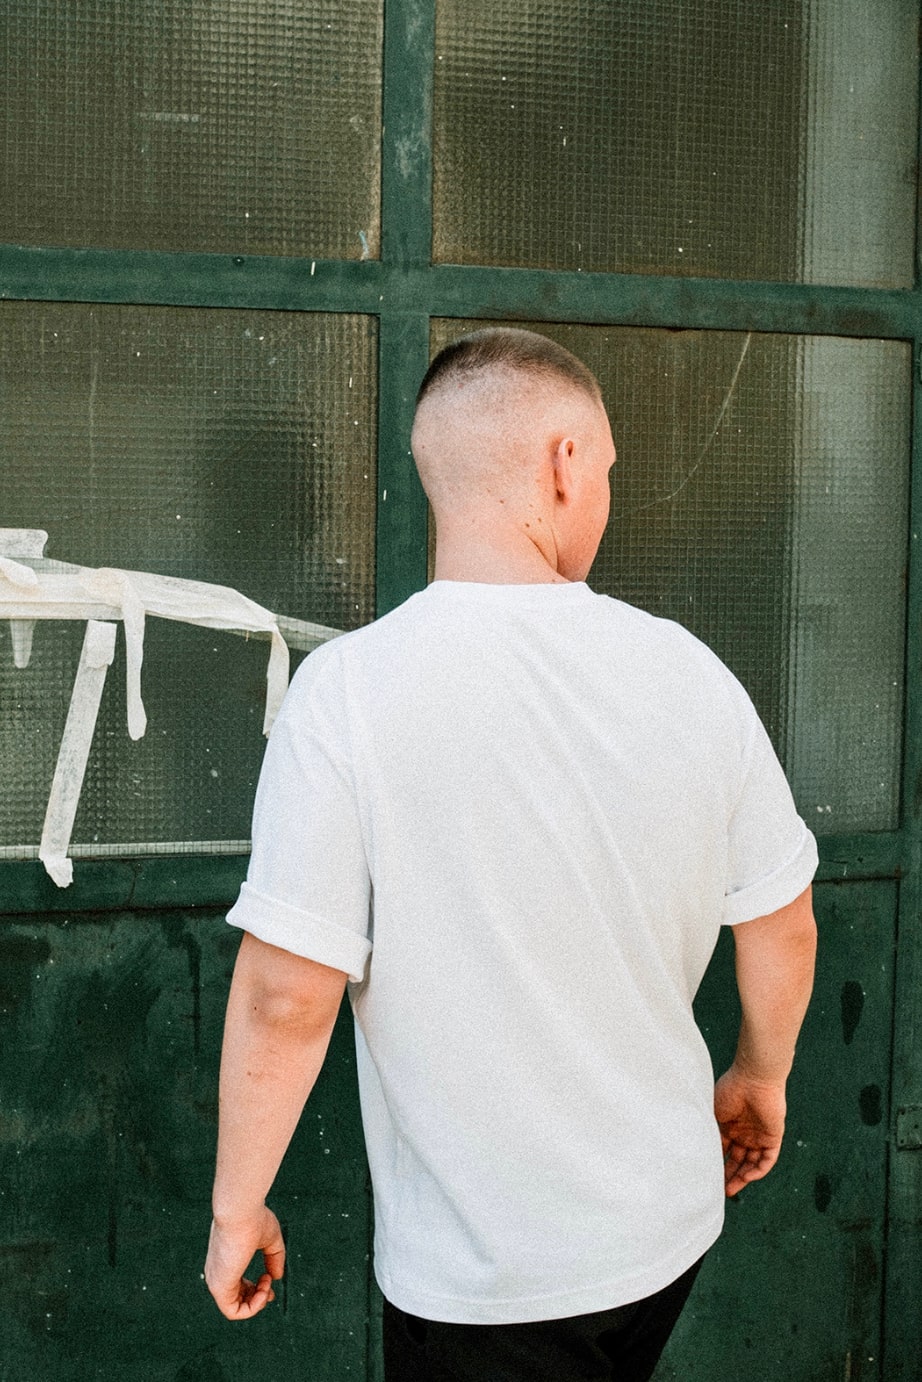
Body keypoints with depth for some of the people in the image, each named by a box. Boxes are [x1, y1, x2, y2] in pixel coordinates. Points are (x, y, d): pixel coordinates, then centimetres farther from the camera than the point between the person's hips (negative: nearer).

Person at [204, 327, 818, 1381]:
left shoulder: (348, 691, -20)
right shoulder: (687, 672, -8)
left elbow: (287, 997, -20)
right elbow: (781, 927, 2)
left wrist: (237, 1206, -5)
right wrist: (760, 1078, 20)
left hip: (480, 1274, -3)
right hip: (669, 1222, 4)